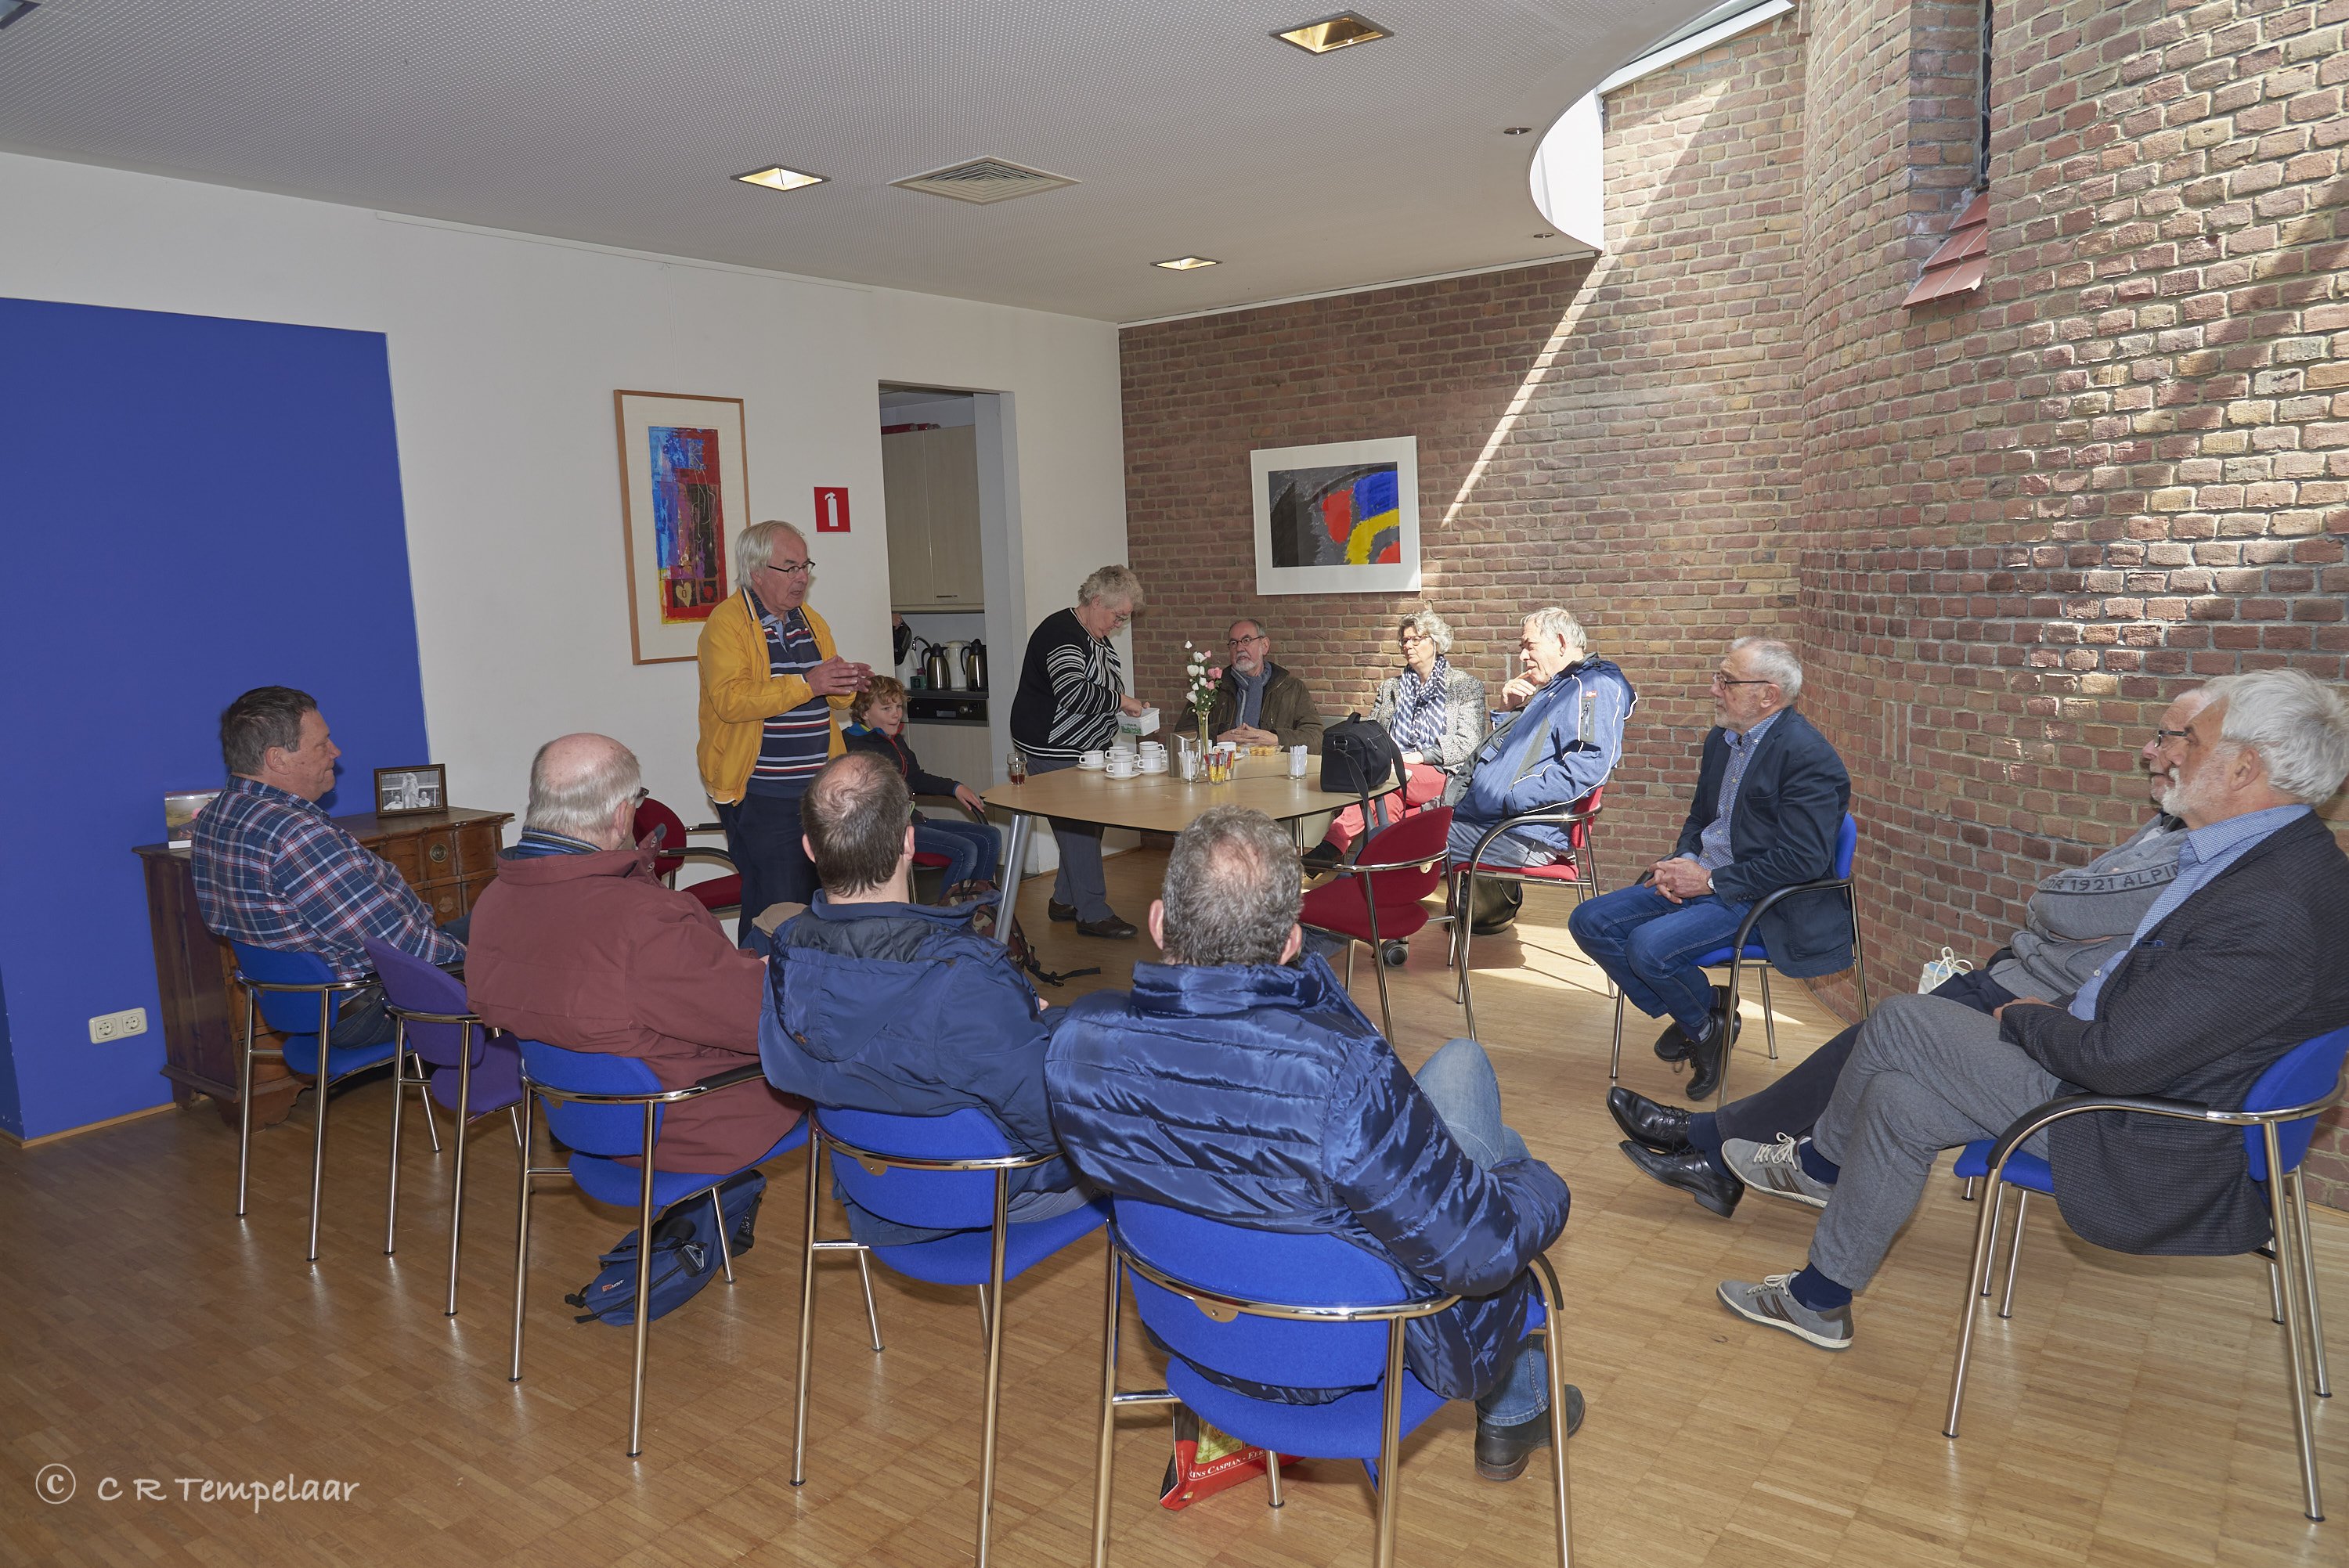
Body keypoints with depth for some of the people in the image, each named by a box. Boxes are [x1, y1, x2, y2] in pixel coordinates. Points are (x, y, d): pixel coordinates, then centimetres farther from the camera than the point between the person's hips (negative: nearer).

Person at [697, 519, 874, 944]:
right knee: (778, 905, -8)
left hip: (818, 787, 7)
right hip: (759, 793, -7)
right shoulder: (727, 622, -7)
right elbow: (730, 700, -21)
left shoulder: (811, 621, 15)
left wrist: (845, 686, -1)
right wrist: (807, 684, -28)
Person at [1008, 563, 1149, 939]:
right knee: (1079, 826, -7)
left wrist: (1123, 716, 10)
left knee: (1081, 823, 12)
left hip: (1084, 750, 10)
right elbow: (1072, 693, -33)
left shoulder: (1095, 638, 14)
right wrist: (1120, 701, -22)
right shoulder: (1063, 634, -19)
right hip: (1053, 752, -10)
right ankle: (1093, 913, -1)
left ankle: (1065, 900, 25)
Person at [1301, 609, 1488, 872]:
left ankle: (1331, 847, -44)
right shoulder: (1390, 688, 25)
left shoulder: (1466, 686, 12)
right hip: (1395, 772, 4)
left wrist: (1418, 756, -13)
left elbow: (1468, 742, 0)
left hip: (1442, 776, -3)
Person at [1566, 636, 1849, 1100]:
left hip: (1762, 899, -9)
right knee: (1589, 921, -4)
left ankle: (1703, 1023, 4)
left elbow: (1804, 860, -22)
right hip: (1701, 879, 9)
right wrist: (1683, 863, 1)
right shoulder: (1721, 740, 12)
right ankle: (1693, 1014, 8)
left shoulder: (1808, 756, -16)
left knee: (1650, 946, -28)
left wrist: (1711, 881, -18)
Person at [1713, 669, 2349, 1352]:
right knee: (1898, 1102, 5)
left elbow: (2117, 1057, -27)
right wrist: (2042, 1017, 3)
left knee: (1902, 1022, -9)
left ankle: (1817, 1163, 16)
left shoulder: (2272, 911, -29)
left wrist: (2023, 1018, -8)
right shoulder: (2278, 856, 4)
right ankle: (1818, 1301, 23)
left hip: (2140, 1153, -9)